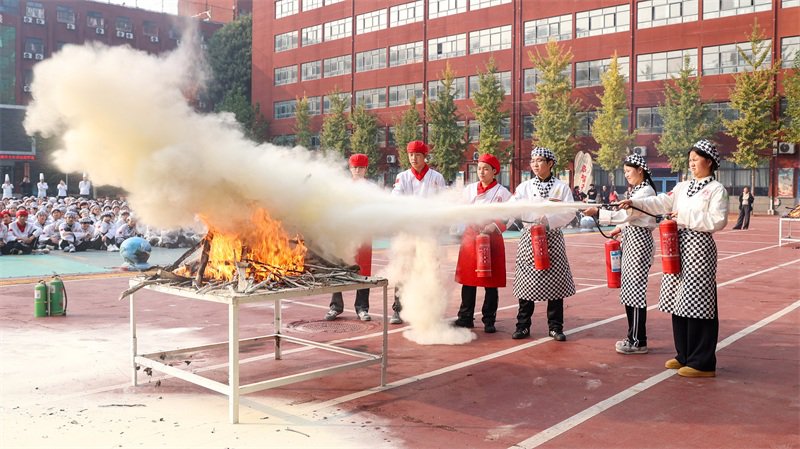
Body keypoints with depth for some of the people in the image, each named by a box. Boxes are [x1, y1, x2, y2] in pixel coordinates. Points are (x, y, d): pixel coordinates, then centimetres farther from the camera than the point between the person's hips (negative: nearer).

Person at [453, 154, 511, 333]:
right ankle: (466, 317, 16)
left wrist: (493, 227, -20)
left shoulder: (502, 192, -1)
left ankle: (489, 320, 12)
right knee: (468, 279, 6)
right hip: (470, 236, 3)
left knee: (491, 282, 2)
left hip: (492, 238, -3)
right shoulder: (469, 189, 10)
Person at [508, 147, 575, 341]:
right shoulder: (525, 186, 6)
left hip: (552, 238, -1)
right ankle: (523, 326, 12)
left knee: (554, 281, 2)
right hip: (529, 236, 1)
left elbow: (570, 212, -6)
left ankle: (555, 327, 13)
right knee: (526, 281, 1)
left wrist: (548, 220, -20)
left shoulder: (562, 187, 3)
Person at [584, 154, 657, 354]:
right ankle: (633, 337, 19)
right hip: (630, 240, 10)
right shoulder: (636, 190, 17)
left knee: (635, 290, -7)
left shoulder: (646, 191, -14)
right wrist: (621, 228, 11)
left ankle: (638, 341, 0)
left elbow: (625, 214, -23)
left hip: (639, 241, -10)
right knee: (628, 290, 11)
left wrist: (597, 212, -28)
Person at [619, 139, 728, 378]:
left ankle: (702, 362, 2)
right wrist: (634, 203, -9)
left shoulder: (716, 189, -5)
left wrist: (685, 217, -16)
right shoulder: (683, 187, 14)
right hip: (679, 247, 7)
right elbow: (661, 203, 4)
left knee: (698, 303, -5)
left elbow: (718, 221, -15)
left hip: (699, 248, -7)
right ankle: (684, 355, 22)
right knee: (679, 301, 10)